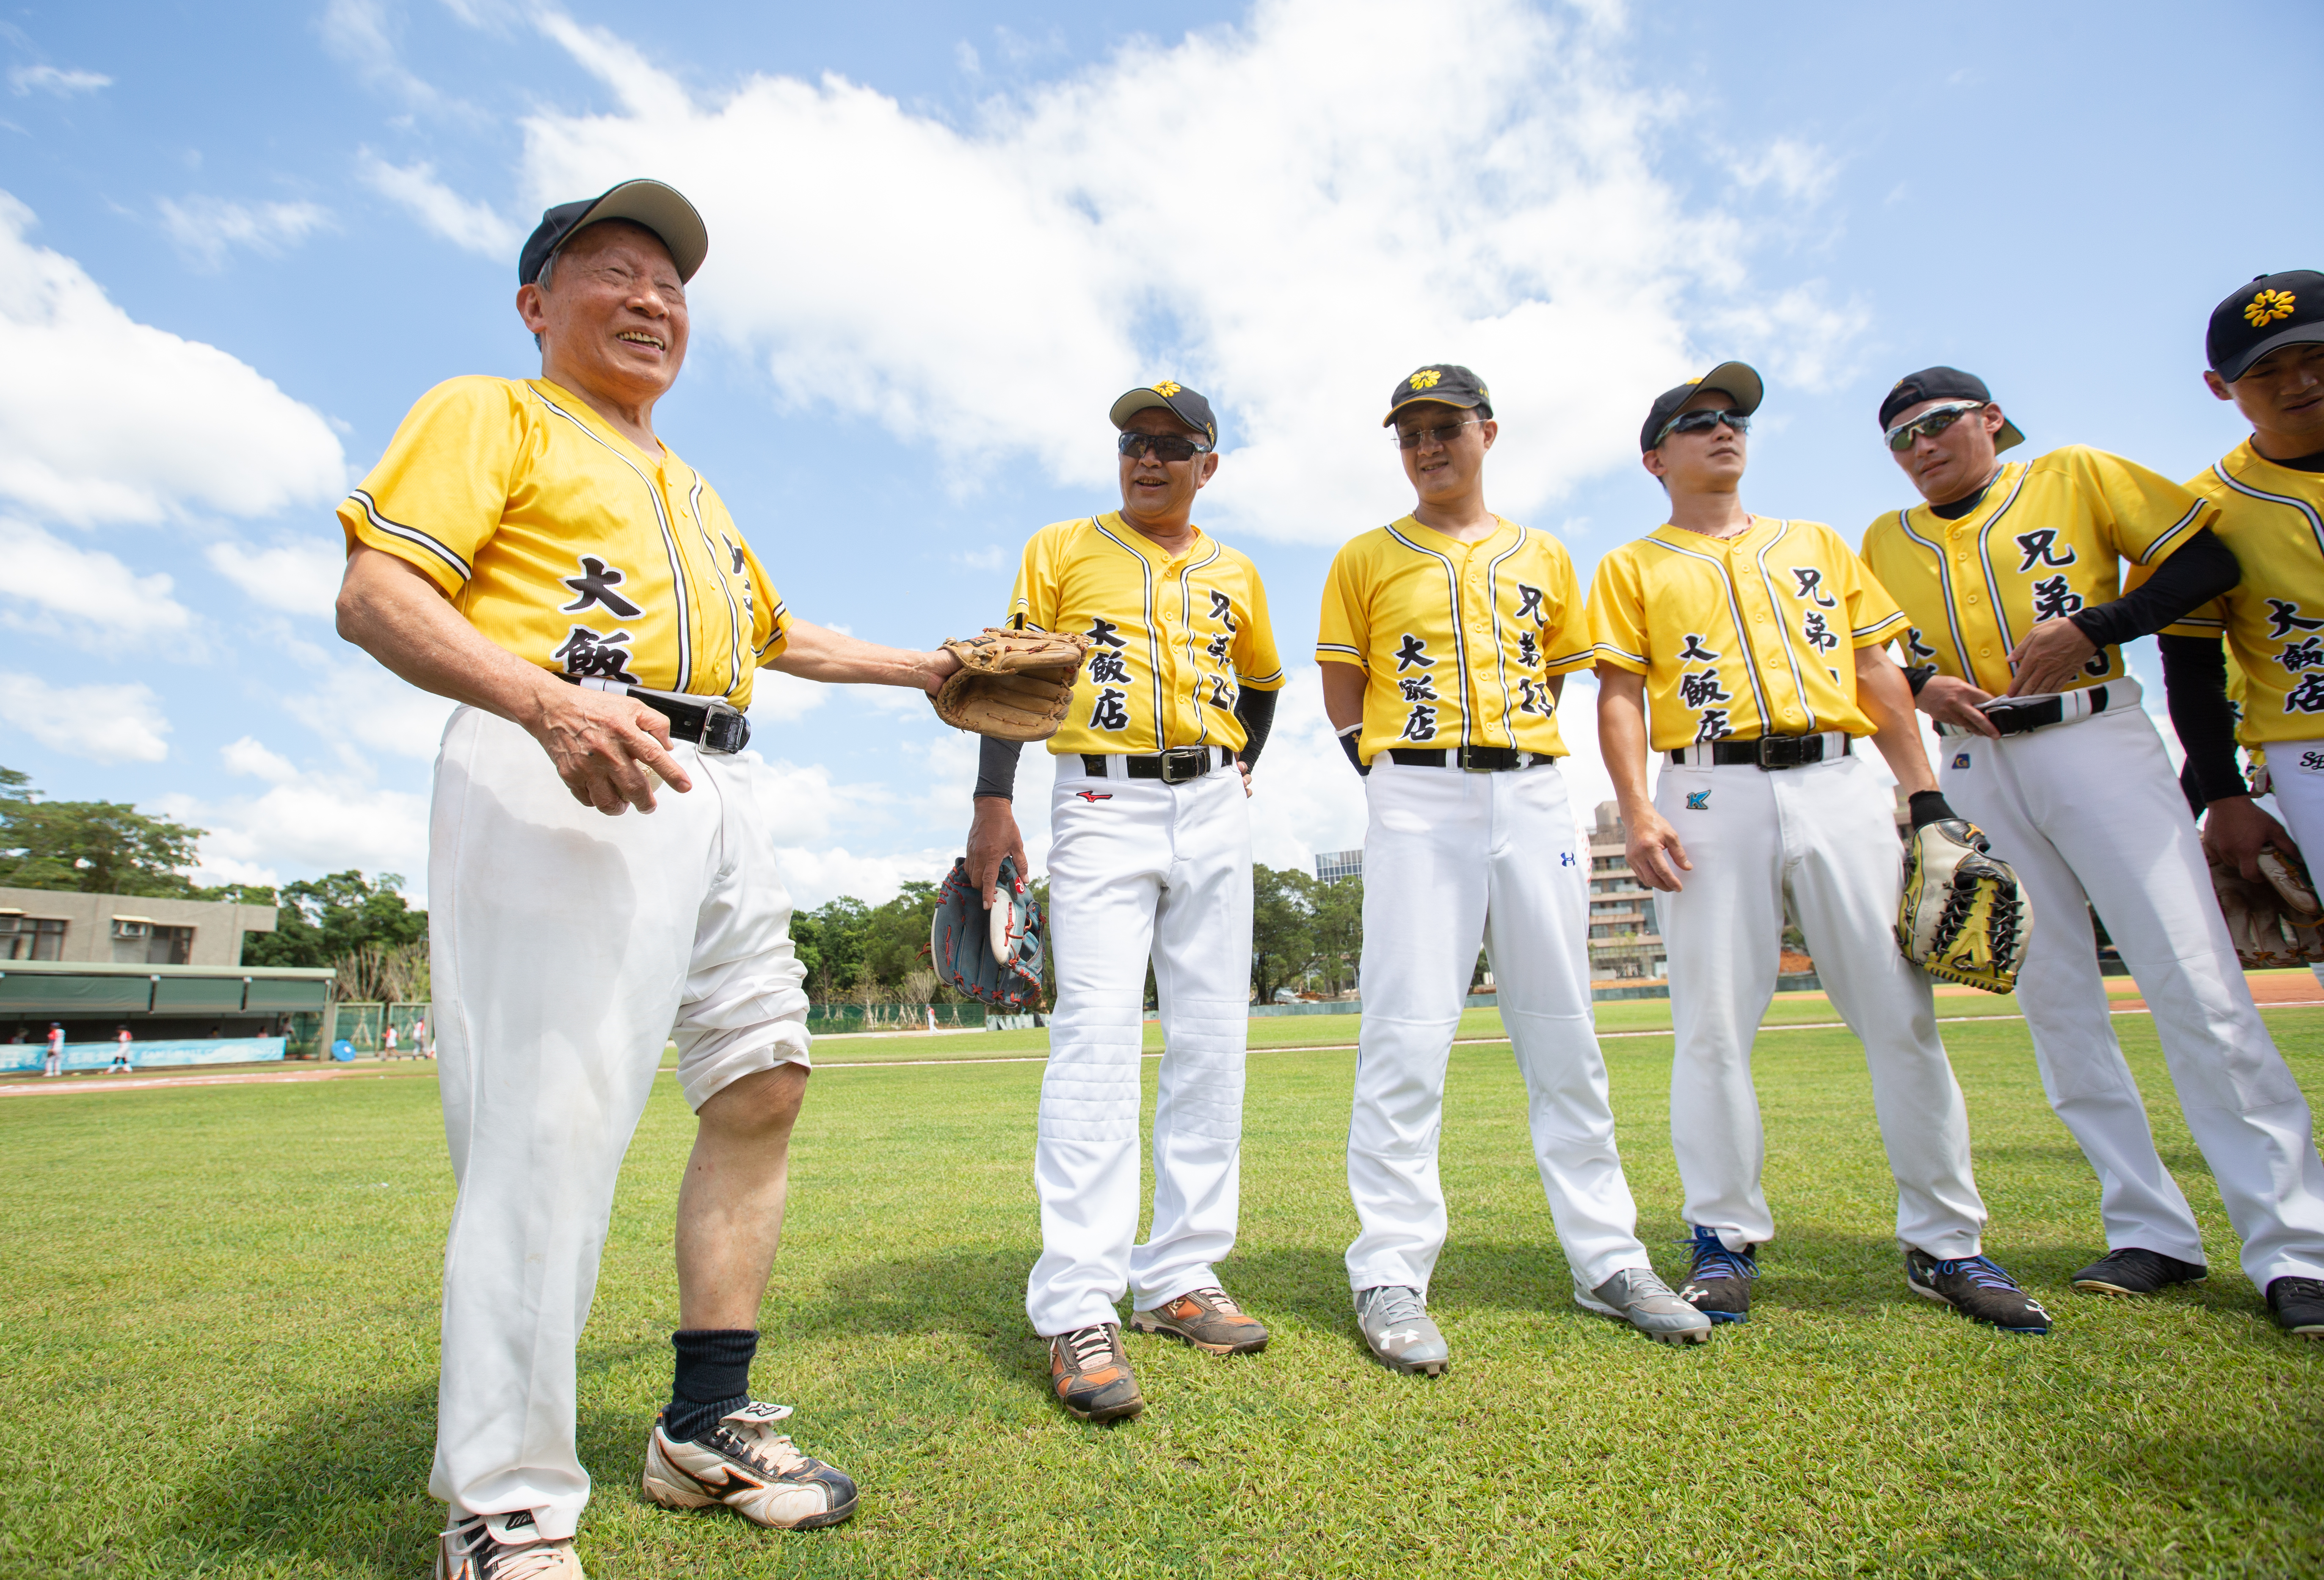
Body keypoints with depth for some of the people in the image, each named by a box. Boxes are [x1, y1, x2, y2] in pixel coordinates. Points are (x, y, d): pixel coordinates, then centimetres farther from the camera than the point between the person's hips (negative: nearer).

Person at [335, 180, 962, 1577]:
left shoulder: (694, 488, 31)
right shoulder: (491, 416, 9)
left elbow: (778, 636, 40)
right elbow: (377, 593, -6)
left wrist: (921, 667, 37)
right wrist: (547, 701, -24)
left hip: (724, 792, 8)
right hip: (560, 780, -8)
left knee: (762, 1082, 5)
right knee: (554, 1123, -13)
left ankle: (708, 1428, 18)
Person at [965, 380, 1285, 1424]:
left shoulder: (1235, 575, 17)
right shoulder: (1061, 550, 8)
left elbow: (1260, 682, 29)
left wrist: (1237, 774, 12)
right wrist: (992, 804, -8)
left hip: (1212, 810, 4)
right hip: (1102, 807, -4)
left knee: (1212, 1044, 3)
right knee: (1097, 1037, -15)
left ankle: (1179, 1279, 14)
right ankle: (1079, 1314, -13)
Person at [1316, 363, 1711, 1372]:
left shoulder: (1544, 558, 17)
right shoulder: (1366, 560, 10)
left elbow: (1552, 683, 19)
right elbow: (1344, 699, 7)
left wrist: (1509, 771, 7)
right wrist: (1403, 785, -1)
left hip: (1534, 800, 3)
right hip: (1417, 805, -3)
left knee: (1564, 1033, 7)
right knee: (1408, 1034, -9)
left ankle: (1607, 1260, 18)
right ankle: (1389, 1278, -1)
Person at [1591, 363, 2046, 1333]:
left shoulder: (1817, 545, 22)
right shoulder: (1632, 568, 13)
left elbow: (1878, 672, 18)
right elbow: (1619, 698, 3)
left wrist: (1926, 795, 8)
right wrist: (1637, 813, -10)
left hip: (1840, 786, 3)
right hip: (1713, 793, -2)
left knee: (1902, 1013, 0)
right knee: (1714, 1026, -4)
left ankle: (1945, 1243, 12)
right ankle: (1725, 1242, 8)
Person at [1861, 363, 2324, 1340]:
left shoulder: (2076, 477, 11)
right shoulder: (1886, 543, 18)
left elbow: (2211, 559, 6)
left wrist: (2092, 627, -8)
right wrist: (1921, 686, -4)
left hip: (2092, 738, -3)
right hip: (1973, 771, 3)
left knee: (2193, 982, -10)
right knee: (2053, 1000, 1)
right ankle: (2151, 1234, 10)